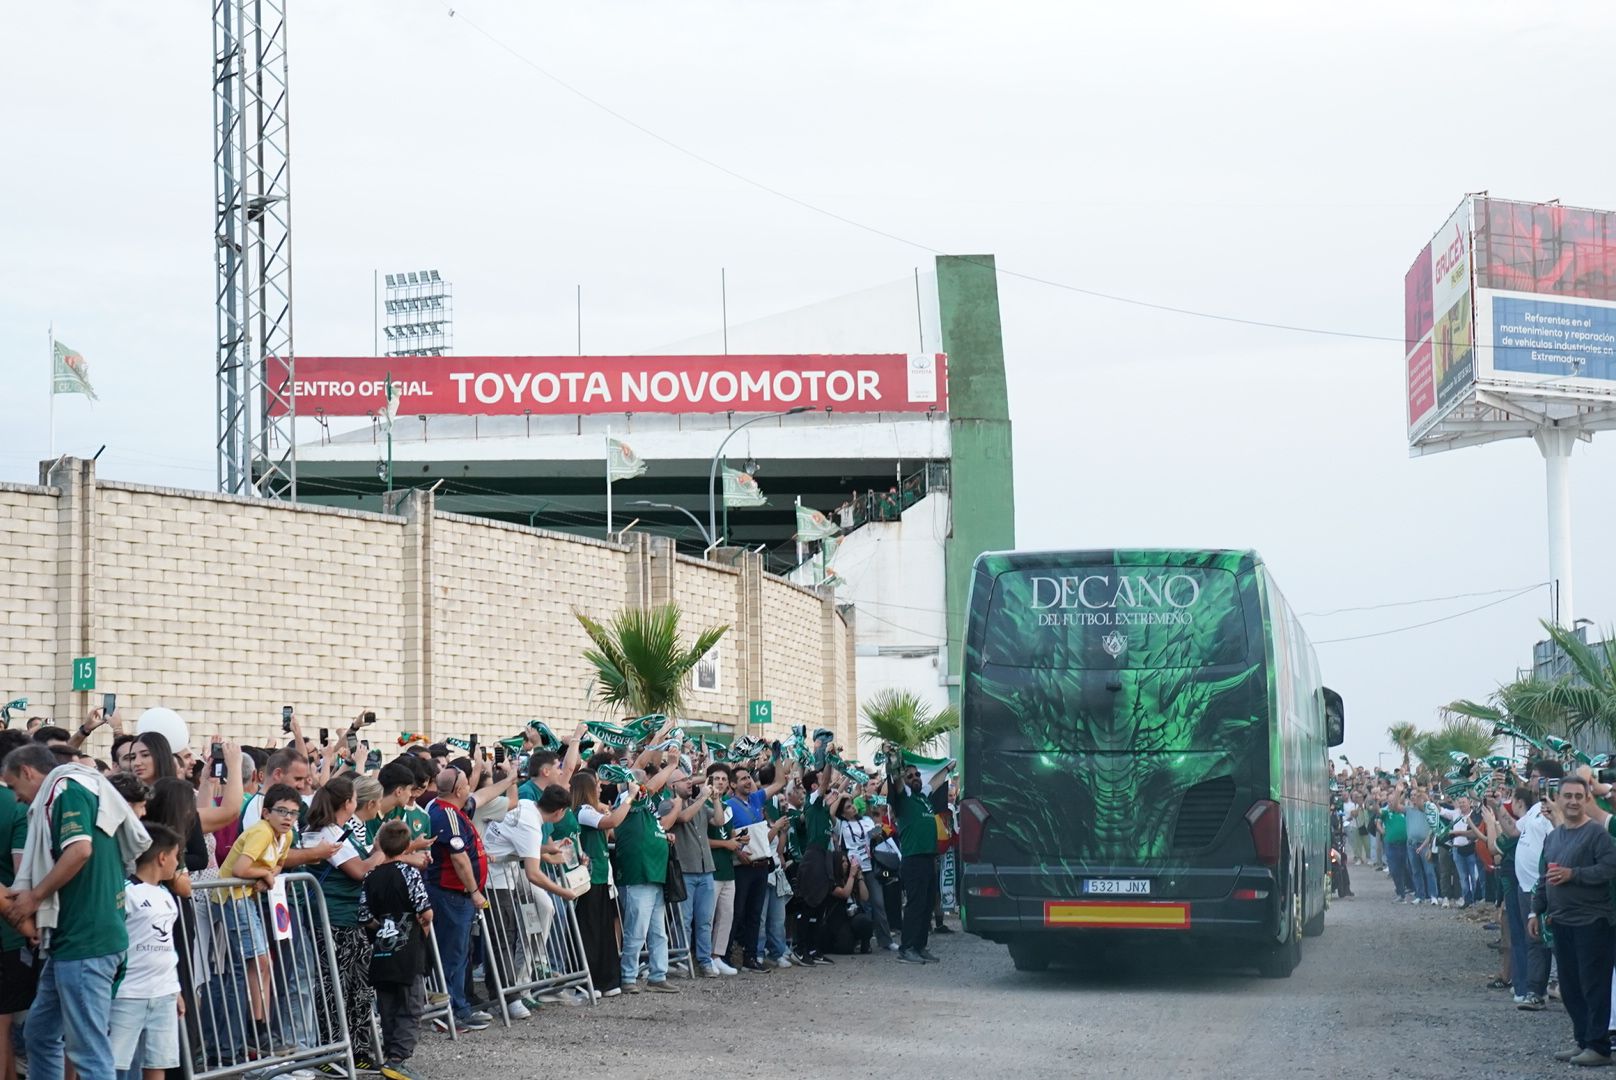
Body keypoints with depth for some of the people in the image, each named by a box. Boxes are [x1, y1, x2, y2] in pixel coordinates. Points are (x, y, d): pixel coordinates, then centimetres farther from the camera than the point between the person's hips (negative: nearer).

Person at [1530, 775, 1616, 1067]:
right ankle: (1583, 1041, 20)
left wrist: (1573, 874, -20)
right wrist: (1536, 911, 16)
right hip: (1562, 921, 8)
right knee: (1570, 987, 11)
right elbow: (1544, 878, 21)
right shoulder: (1552, 836, 15)